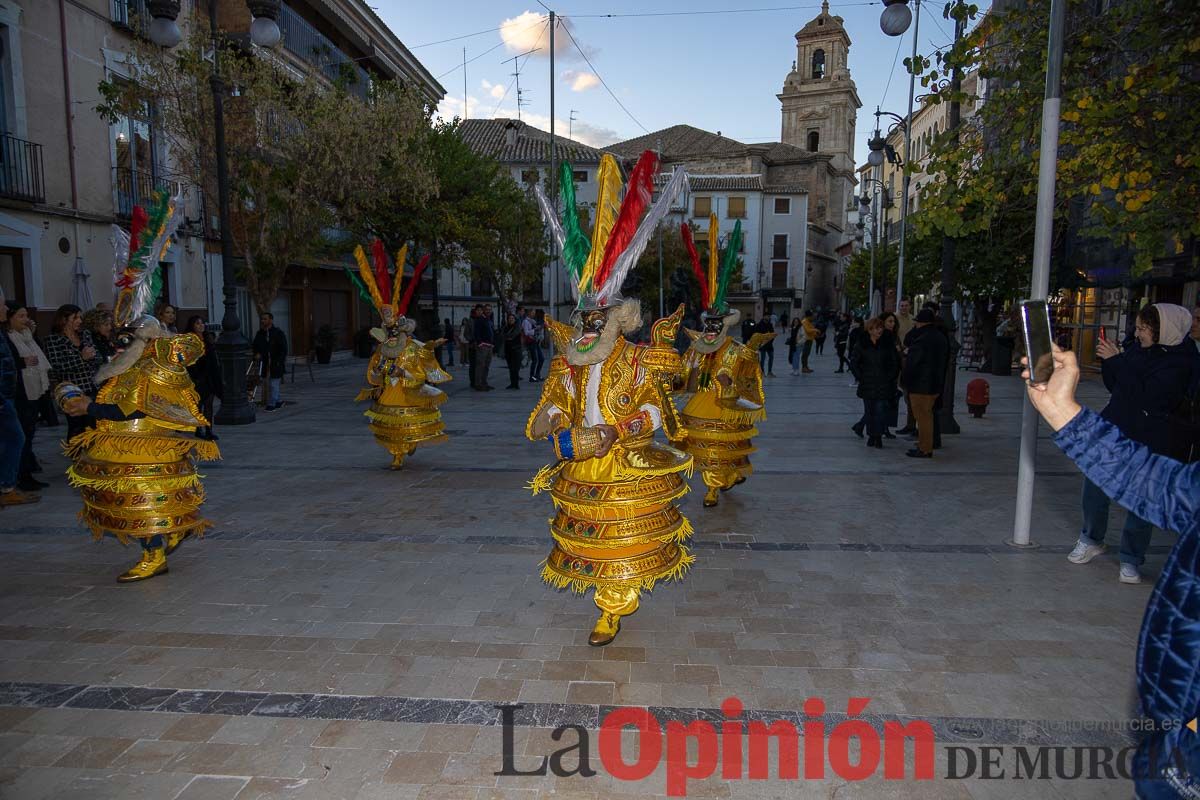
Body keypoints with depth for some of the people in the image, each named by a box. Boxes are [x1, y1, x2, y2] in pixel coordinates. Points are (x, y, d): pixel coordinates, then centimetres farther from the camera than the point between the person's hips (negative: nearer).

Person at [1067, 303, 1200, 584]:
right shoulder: (1139, 349, 5)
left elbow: (1145, 395, -25)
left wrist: (1116, 360, -21)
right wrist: (1107, 360, -4)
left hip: (1147, 441, -6)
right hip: (1113, 427, 6)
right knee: (1093, 484, 10)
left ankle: (1131, 561, 15)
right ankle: (1091, 540, 31)